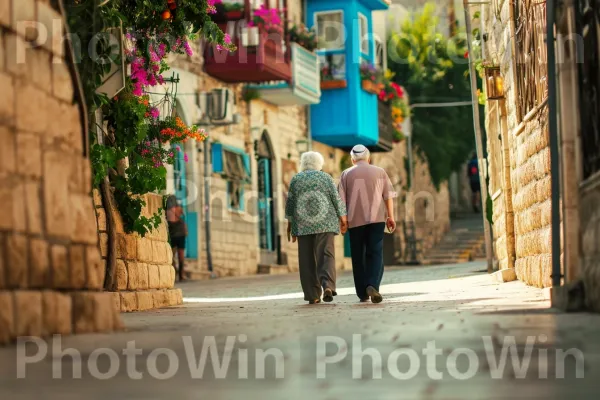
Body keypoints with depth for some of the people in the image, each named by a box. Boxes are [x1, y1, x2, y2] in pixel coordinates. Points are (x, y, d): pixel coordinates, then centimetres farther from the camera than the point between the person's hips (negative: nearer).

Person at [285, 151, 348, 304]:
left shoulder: (296, 179, 5)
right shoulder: (326, 177, 2)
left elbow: (290, 203, 4)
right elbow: (336, 199, -1)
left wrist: (290, 223, 9)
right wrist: (343, 220, 5)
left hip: (303, 224, 1)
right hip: (325, 223, -1)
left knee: (307, 260, 5)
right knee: (325, 255, -4)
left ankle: (313, 295, 3)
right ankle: (327, 285, -26)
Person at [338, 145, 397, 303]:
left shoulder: (347, 174, 7)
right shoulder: (380, 172, 9)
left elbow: (341, 200, 2)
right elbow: (388, 196, 3)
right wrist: (391, 217, 5)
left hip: (355, 220, 0)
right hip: (376, 218, 0)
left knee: (358, 257, 8)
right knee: (375, 253, -2)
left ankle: (362, 293, 10)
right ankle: (372, 285, -24)